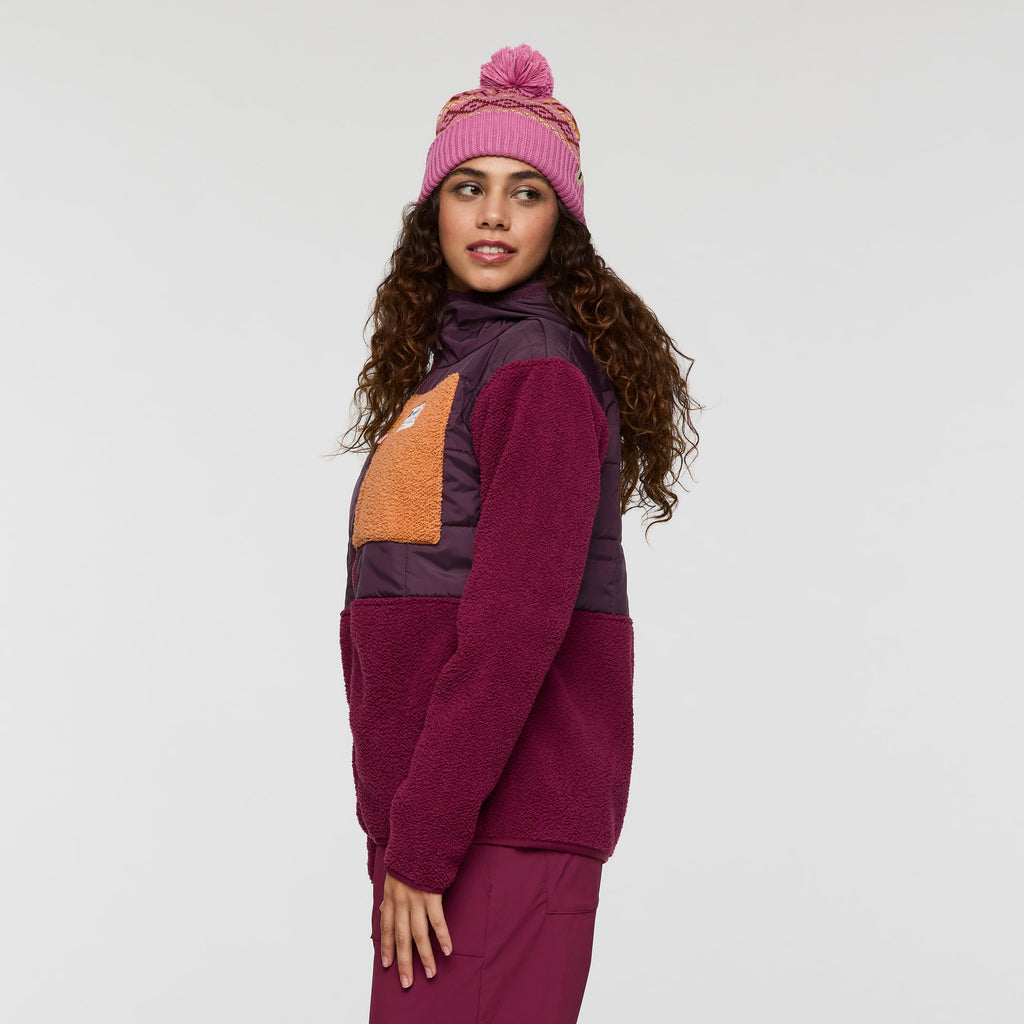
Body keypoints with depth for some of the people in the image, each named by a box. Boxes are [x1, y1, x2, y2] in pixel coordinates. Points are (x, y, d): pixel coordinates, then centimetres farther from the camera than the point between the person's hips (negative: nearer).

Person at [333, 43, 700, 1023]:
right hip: (426, 821, 9)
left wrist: (423, 844, -19)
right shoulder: (446, 368, 17)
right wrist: (395, 833, 12)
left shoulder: (540, 372, -10)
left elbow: (518, 623, -19)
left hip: (504, 827, -9)